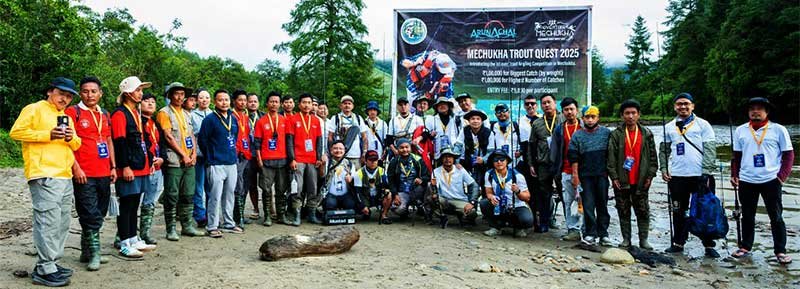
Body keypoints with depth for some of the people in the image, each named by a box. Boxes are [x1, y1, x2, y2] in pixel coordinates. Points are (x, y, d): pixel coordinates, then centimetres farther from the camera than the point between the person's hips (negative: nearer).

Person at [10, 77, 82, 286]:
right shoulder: (34, 109, 1)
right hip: (44, 176, -8)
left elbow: (76, 145, 22)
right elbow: (16, 132, -9)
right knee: (48, 222, -12)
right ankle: (45, 270, -8)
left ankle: (51, 263, 20)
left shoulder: (66, 118, 24)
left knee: (62, 223, 11)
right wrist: (48, 135, -16)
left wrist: (71, 138, 0)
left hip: (65, 177, 8)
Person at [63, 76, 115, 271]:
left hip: (104, 174, 7)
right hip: (84, 174, -7)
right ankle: (94, 253, 3)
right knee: (91, 215, -6)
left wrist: (113, 166, 14)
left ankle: (86, 251, 24)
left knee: (99, 214, 12)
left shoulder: (105, 115, 16)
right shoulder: (73, 112, -3)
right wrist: (76, 168, -15)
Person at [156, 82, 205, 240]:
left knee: (188, 195, 10)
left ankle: (187, 226, 19)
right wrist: (183, 155, -12)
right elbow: (169, 137, -10)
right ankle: (171, 229, 5)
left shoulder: (186, 114, 18)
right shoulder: (164, 113, -3)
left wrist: (194, 154, 1)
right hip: (173, 161, -6)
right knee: (172, 197, -2)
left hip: (189, 161, 7)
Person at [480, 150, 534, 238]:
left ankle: (519, 227, 5)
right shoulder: (489, 174, -6)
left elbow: (527, 197, -12)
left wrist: (518, 191, -33)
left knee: (527, 220, -32)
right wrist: (491, 197, -28)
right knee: (484, 203, -25)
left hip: (517, 207, -2)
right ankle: (495, 227, -3)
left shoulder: (517, 176, -14)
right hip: (499, 208, 2)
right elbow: (489, 193, -4)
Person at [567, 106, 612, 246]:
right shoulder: (577, 135, 5)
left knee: (602, 204, 6)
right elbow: (573, 157, 3)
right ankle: (590, 234, 6)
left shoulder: (606, 133, 5)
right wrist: (575, 175, -2)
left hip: (602, 175, 0)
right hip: (585, 176, 0)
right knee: (588, 205, 0)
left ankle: (603, 234, 13)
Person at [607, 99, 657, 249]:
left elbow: (653, 156, 6)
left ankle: (643, 239, 14)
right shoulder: (616, 135, 0)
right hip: (622, 181, -1)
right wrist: (613, 176, -8)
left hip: (640, 181, 1)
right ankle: (626, 238, 16)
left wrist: (650, 175, -1)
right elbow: (611, 157, -2)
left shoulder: (647, 134, 5)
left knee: (643, 211, 5)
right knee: (624, 211, 7)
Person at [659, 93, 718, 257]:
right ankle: (678, 242, 19)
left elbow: (710, 150, -4)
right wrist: (664, 169, 1)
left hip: (700, 175, -3)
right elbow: (664, 150, 14)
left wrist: (706, 172, -12)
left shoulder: (703, 125, 2)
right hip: (677, 176, 3)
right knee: (679, 211, 10)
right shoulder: (669, 127, 11)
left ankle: (709, 245, 12)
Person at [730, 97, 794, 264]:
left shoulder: (778, 130, -2)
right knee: (747, 216, 12)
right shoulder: (740, 131, 5)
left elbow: (789, 155, 0)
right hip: (746, 181, 2)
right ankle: (745, 247, 22)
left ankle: (780, 251, 15)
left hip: (771, 181, -2)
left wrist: (782, 176, -9)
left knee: (776, 217, 6)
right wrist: (734, 175, 5)